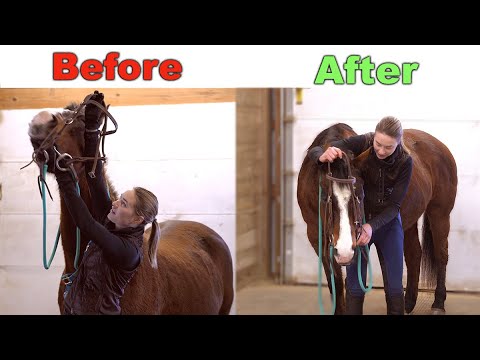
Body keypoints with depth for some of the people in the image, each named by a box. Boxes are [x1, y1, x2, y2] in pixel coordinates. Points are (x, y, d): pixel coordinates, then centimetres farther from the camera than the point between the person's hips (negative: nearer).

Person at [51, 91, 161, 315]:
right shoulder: (110, 224, -3)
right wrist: (92, 126, -12)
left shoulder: (128, 251, -23)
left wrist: (64, 179, -34)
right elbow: (95, 174, -7)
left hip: (98, 310, -7)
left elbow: (86, 224, -35)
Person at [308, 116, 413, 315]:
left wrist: (372, 226, -35)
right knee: (355, 287, -1)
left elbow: (394, 205, -17)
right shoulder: (362, 144, -21)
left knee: (395, 287, 3)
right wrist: (323, 155, -48)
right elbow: (314, 151, -23)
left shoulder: (405, 162, -18)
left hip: (387, 222, 1)